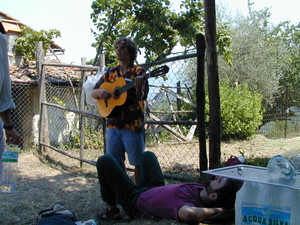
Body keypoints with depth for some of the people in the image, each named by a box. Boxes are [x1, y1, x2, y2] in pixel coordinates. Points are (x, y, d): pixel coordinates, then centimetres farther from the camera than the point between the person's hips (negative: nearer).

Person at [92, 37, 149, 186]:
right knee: (116, 161, 12)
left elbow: (140, 98, -11)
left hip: (133, 124, -5)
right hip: (113, 123, 5)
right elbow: (93, 93, 14)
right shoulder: (111, 73, 13)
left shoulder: (139, 72, -1)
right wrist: (100, 93, -9)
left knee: (138, 163, 1)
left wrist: (139, 88, -33)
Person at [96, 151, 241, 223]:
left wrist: (218, 209, -54)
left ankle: (111, 209, 12)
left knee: (105, 160, -5)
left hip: (135, 201, -7)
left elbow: (188, 213, -68)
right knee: (147, 155, 29)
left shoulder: (190, 204, -44)